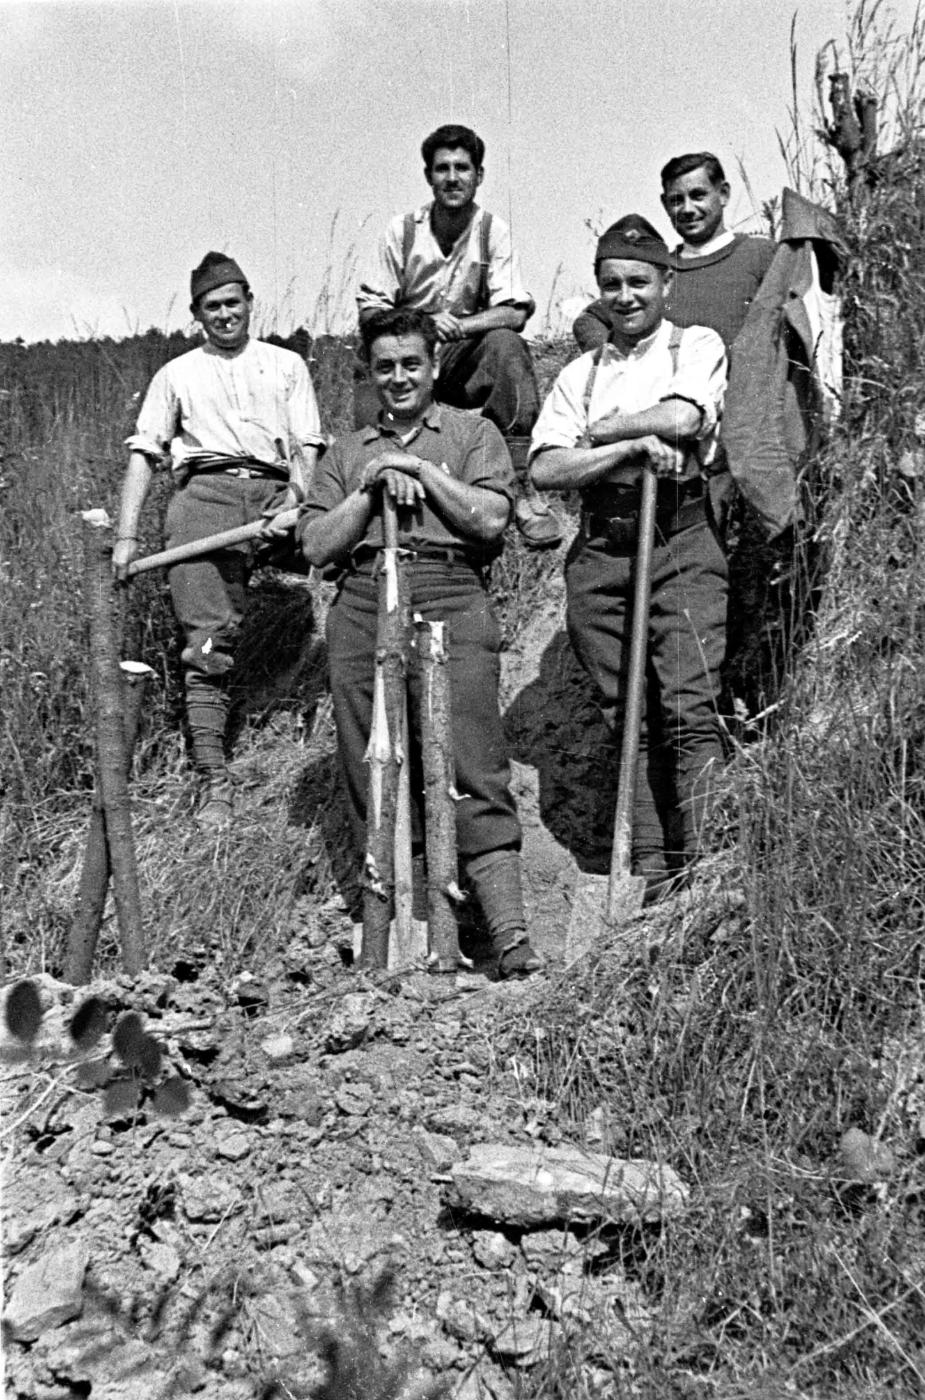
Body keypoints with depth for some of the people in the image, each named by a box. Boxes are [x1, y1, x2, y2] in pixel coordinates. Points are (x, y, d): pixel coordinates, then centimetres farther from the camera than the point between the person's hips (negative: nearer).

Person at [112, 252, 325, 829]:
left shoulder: (286, 365, 20)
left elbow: (307, 446, 10)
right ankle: (215, 783, -9)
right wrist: (127, 534, 3)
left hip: (276, 495, 1)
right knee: (208, 642, -12)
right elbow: (144, 453, 14)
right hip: (205, 495, -1)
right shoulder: (177, 375, 21)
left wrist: (297, 503, -11)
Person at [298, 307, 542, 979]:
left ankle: (510, 934, -13)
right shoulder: (348, 451, 25)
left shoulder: (473, 432, 17)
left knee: (473, 770, -11)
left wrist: (421, 471, 1)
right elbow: (317, 545, 13)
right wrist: (373, 487, 3)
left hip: (450, 601, -3)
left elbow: (491, 519, 1)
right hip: (362, 604, 4)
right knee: (372, 771, 0)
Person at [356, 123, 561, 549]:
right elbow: (368, 313, -2)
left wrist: (458, 326, -29)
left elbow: (514, 313, -11)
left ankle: (523, 488, -31)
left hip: (468, 362, 0)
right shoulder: (401, 231, 0)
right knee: (369, 407, -31)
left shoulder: (492, 231, -2)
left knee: (507, 345, -33)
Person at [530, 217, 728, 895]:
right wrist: (631, 447, -9)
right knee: (630, 719, 4)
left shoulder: (697, 345, 11)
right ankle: (651, 872, 9)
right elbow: (545, 469, 4)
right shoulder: (580, 373, 19)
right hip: (599, 553, 4)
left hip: (680, 542, -3)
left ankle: (700, 864, -9)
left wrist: (597, 432, 1)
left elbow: (681, 416, -12)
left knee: (689, 711, -14)